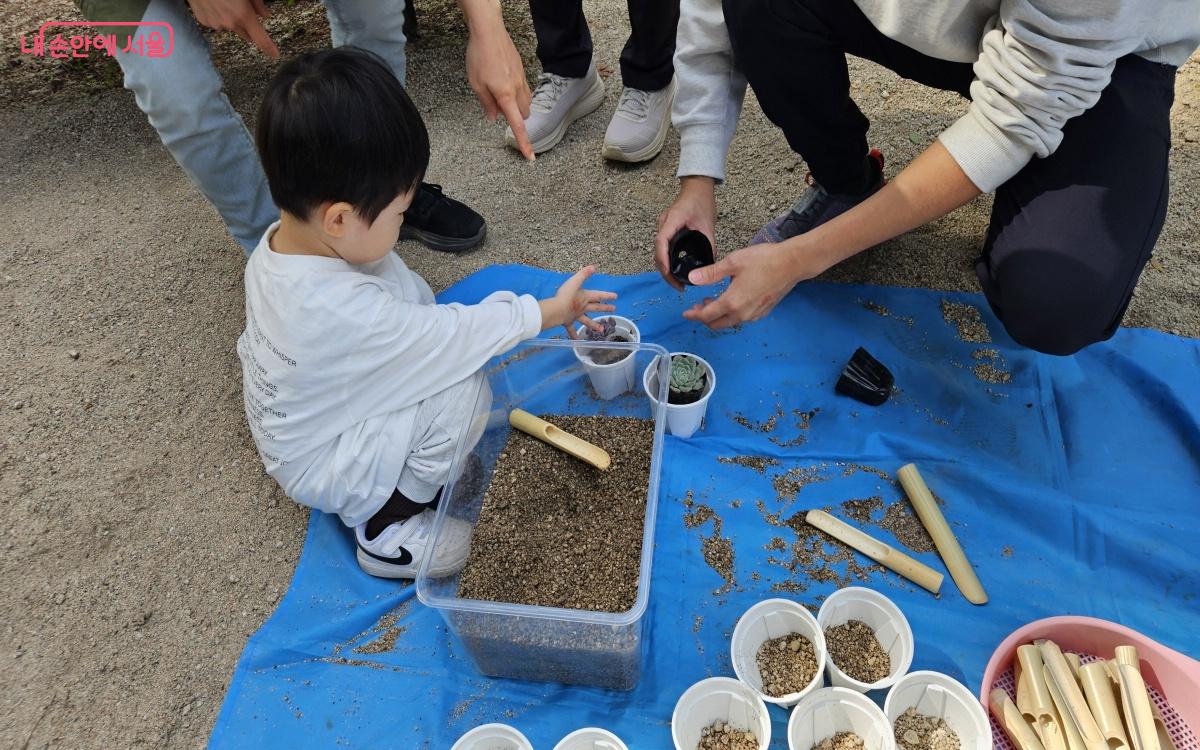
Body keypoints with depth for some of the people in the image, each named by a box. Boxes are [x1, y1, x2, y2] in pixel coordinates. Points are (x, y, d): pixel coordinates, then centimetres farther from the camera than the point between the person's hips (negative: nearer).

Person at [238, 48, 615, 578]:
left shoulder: (280, 243, -13)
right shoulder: (344, 312, -38)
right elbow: (451, 333, -27)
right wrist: (550, 311, -14)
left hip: (296, 433, 8)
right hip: (322, 470, -8)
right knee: (459, 389, -23)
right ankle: (383, 528, -4)